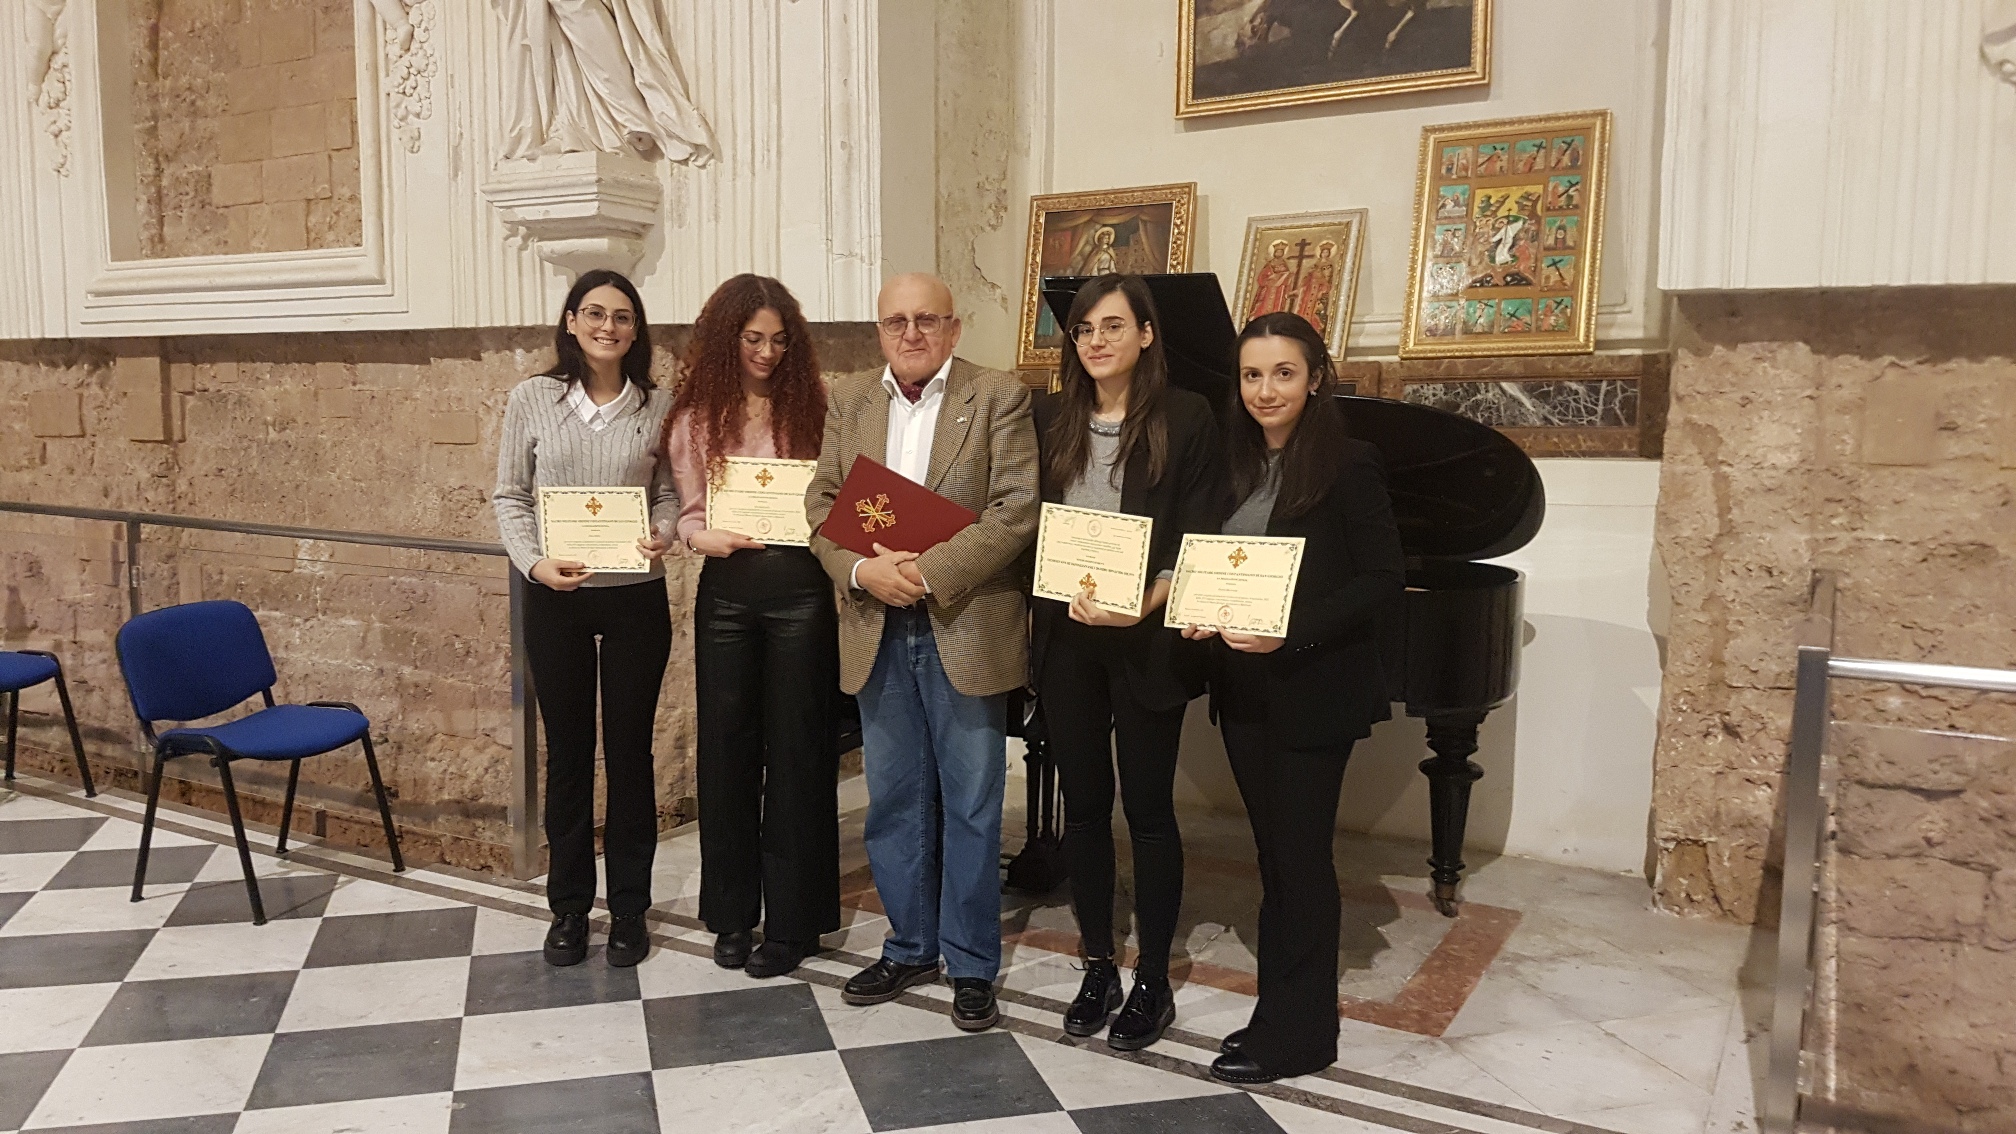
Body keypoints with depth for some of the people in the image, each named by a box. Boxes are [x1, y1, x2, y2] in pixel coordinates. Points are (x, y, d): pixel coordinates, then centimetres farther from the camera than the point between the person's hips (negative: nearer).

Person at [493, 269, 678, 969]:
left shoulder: (658, 406, 1)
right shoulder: (532, 399, 1)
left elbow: (670, 493, 5)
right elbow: (509, 495, 2)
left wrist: (663, 536, -16)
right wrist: (533, 561, -13)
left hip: (637, 596, 0)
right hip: (556, 597, 0)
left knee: (630, 749, 8)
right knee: (567, 751, 10)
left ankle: (629, 908, 21)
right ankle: (569, 905, 25)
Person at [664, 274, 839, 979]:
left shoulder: (809, 406, 4)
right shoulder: (696, 417, 6)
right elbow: (689, 514, 4)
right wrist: (705, 537, -17)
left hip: (799, 587, -1)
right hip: (727, 588, 1)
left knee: (795, 749, 4)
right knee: (727, 748, 9)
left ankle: (792, 920, 16)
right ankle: (732, 912, 24)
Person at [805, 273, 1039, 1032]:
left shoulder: (999, 397, -3)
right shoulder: (848, 400, 10)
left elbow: (1015, 511, -11)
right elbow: (821, 503, 6)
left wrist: (929, 571, -19)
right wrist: (861, 568, -13)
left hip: (964, 628, -4)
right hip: (877, 631, 4)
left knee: (970, 807, 6)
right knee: (894, 802, 14)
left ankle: (971, 965, 20)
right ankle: (910, 947, 31)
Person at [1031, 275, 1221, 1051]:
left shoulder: (1186, 418, -3)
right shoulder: (1051, 419, 8)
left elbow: (1195, 538, -7)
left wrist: (1145, 603, -22)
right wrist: (1033, 607, 0)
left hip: (1146, 639, -4)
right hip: (1065, 636, 4)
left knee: (1148, 807, 3)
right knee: (1083, 803, 10)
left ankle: (1153, 984, 17)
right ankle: (1097, 968, 24)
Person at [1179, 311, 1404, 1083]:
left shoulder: (1347, 465, -10)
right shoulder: (1237, 466, 10)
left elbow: (1383, 579, -14)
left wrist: (1290, 632, -23)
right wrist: (1202, 612, -5)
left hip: (1313, 691, -6)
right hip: (1244, 690, 6)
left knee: (1299, 854, 1)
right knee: (1274, 852, 14)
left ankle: (1297, 1034, 14)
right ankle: (1281, 1010, 26)